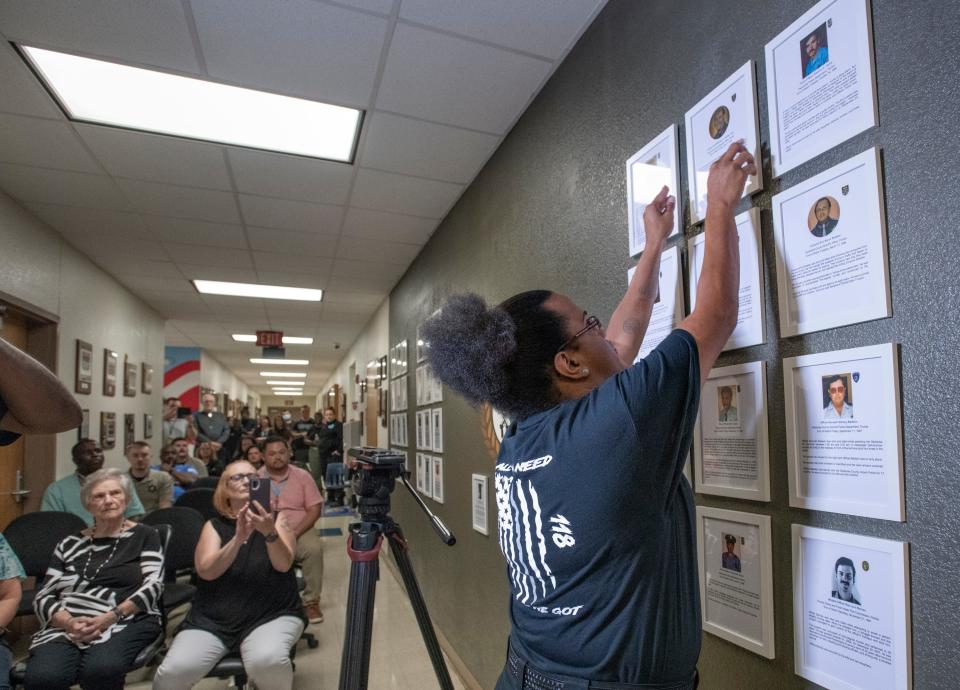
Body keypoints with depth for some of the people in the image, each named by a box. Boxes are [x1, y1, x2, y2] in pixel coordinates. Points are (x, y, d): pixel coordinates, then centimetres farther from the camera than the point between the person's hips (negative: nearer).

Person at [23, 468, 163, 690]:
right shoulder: (70, 544, 17)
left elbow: (152, 586, -2)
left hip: (125, 623, -2)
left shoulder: (144, 536, 8)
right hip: (67, 626, 2)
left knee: (99, 671, -34)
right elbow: (43, 597, 11)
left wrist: (110, 618, -16)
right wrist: (70, 623, -9)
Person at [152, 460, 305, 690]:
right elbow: (206, 570, -9)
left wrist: (270, 532, -31)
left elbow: (284, 564, -12)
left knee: (268, 661, -32)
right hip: (213, 618, 2)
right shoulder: (214, 525, 8)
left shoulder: (277, 519, 4)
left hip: (272, 614, -2)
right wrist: (238, 538, -24)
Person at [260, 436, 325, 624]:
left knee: (314, 547, -30)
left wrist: (295, 533, -16)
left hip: (300, 531, 0)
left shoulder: (303, 476, 2)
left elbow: (314, 510, -1)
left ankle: (311, 601, -13)